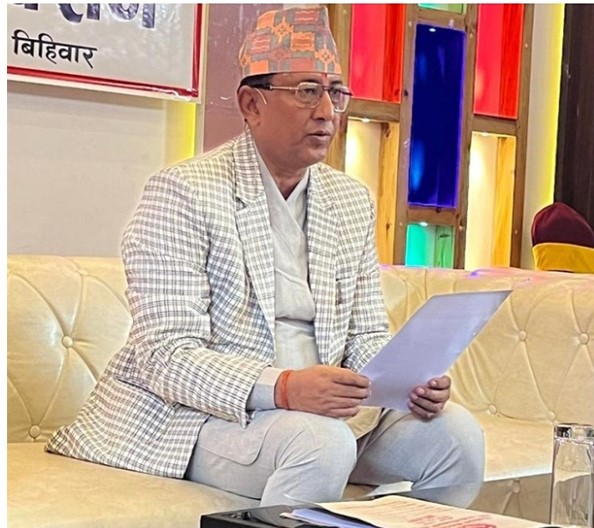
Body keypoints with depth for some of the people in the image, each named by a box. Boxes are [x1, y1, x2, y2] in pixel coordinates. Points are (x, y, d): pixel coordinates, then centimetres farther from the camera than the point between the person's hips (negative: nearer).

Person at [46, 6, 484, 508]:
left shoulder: (352, 201, 11)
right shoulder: (183, 193, -10)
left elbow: (366, 335, 13)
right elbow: (167, 358, -18)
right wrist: (283, 388, -34)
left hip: (319, 405, 7)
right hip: (197, 413, -6)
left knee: (457, 434, -14)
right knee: (323, 443, -34)